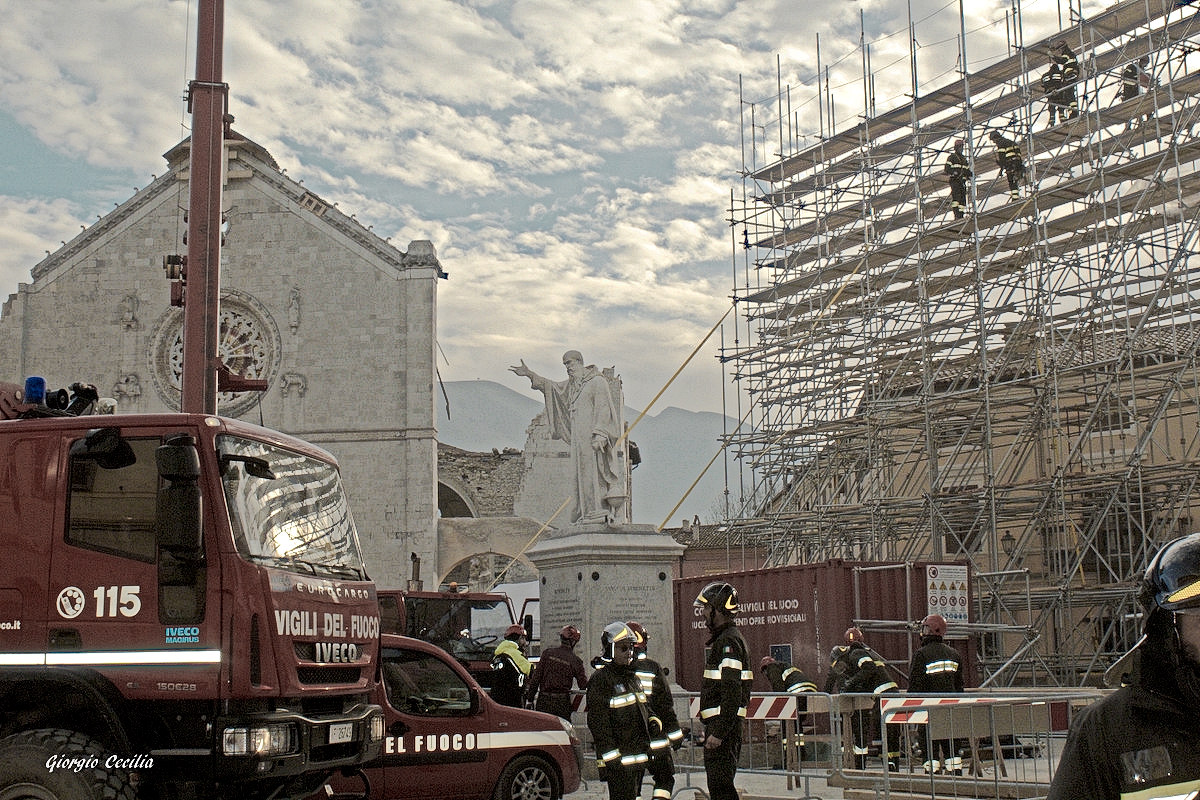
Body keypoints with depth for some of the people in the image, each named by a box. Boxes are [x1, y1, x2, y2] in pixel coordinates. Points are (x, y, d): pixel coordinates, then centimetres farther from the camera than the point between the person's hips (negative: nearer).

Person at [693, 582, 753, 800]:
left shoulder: (728, 641, -15)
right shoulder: (719, 639, 18)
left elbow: (732, 693, -23)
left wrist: (718, 732, -24)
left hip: (723, 724, -11)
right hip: (719, 724, 11)